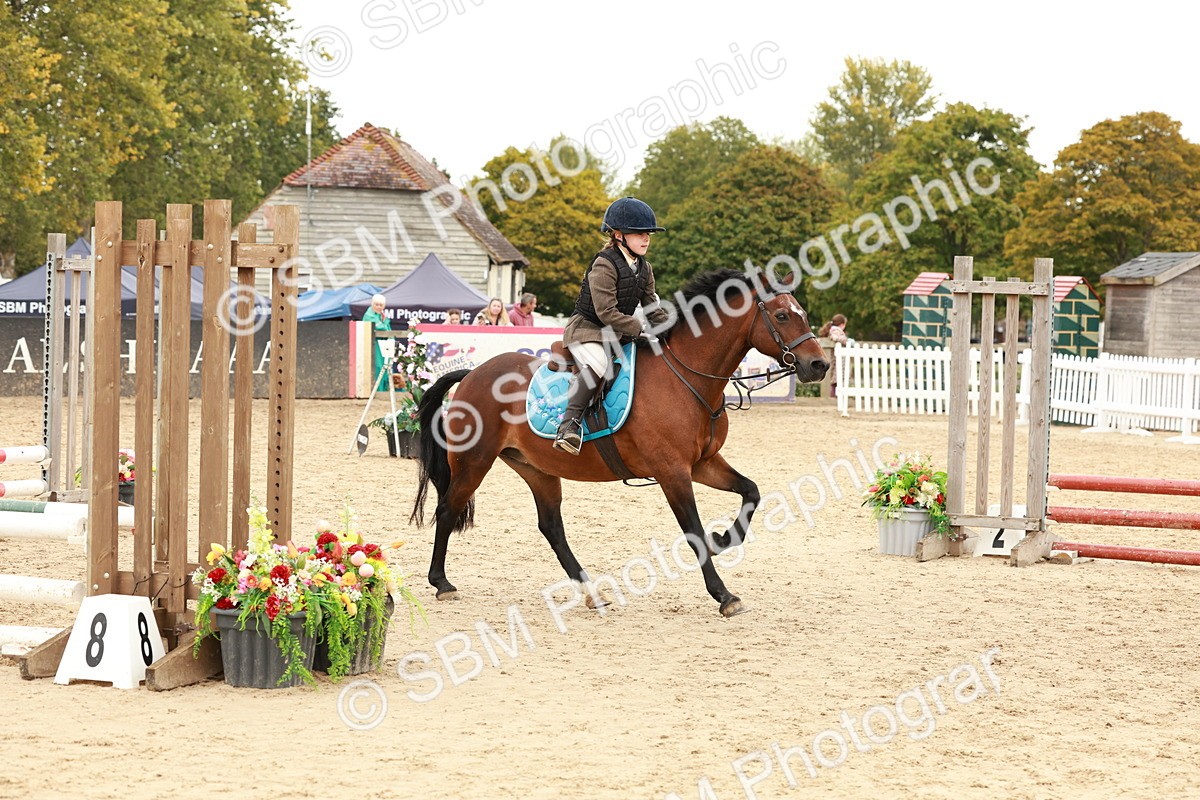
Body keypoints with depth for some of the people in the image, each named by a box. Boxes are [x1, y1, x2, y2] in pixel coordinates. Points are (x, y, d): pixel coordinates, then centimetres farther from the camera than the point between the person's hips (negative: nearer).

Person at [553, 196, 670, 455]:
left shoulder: (644, 269, 8)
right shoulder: (604, 264, -18)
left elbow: (652, 308, 13)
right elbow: (606, 312, -23)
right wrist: (641, 329, -25)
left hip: (619, 333, 9)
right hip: (586, 327, -9)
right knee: (597, 363, -37)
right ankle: (570, 424, -38)